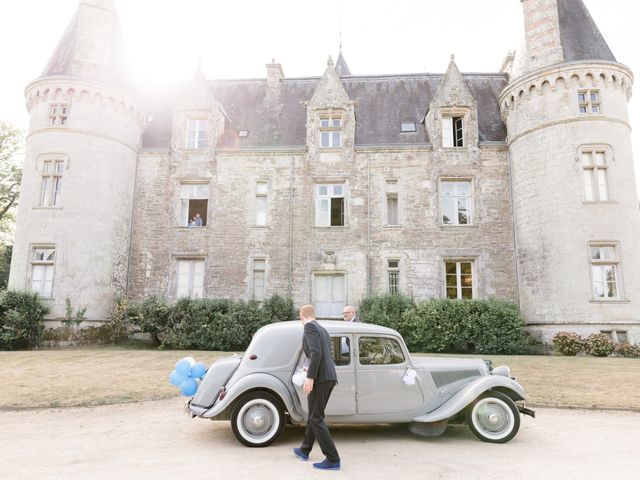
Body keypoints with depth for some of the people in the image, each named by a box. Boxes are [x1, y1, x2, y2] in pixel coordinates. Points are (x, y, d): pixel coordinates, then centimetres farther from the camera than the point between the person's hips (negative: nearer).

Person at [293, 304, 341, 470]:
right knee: (314, 415, 21)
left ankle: (333, 459, -3)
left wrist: (310, 377, -22)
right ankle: (304, 450, 35)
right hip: (329, 376, 9)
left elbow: (316, 352, -20)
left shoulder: (310, 326, -7)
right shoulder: (323, 330, 22)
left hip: (320, 377, -9)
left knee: (316, 419, -2)